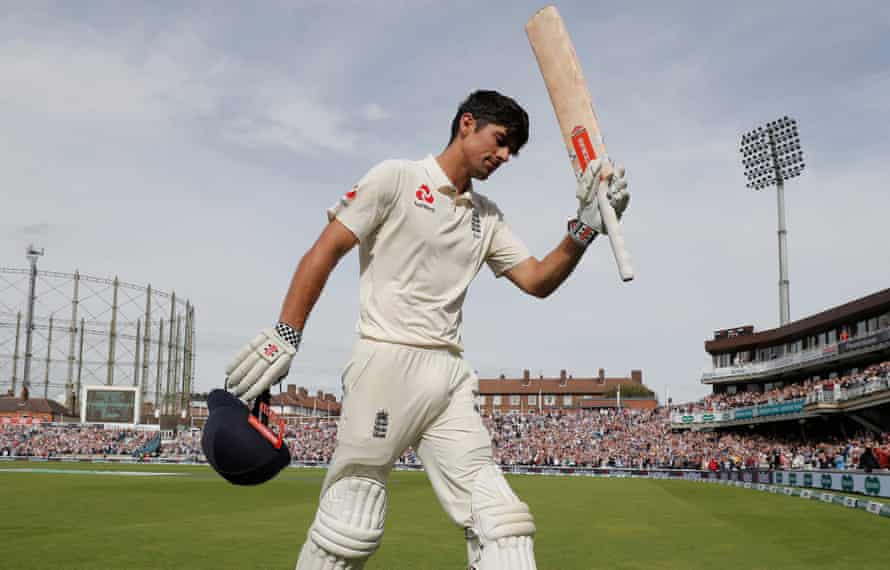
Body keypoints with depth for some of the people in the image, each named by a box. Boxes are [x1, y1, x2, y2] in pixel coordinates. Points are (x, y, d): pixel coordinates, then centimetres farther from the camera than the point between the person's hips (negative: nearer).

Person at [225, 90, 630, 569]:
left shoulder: (488, 217, 19)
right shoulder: (397, 178, 1)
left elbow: (537, 281, 13)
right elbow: (325, 252, -4)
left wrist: (584, 227, -2)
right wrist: (284, 335, -14)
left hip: (450, 374, 6)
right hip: (386, 363, -6)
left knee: (497, 517, -1)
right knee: (350, 522, -6)